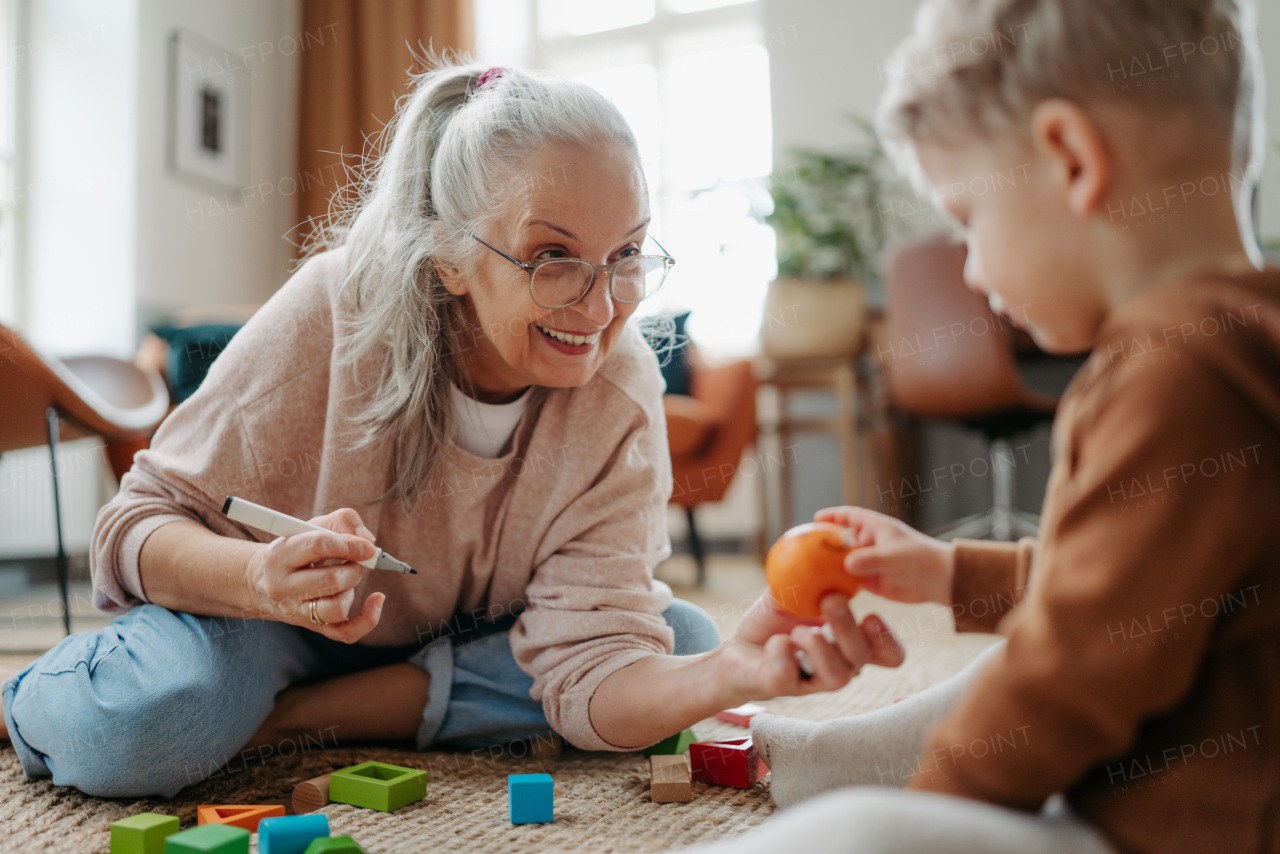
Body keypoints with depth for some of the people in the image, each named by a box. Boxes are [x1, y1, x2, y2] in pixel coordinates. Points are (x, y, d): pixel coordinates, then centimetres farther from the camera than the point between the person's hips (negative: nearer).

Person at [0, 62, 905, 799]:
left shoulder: (620, 394, -22)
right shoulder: (338, 310, -28)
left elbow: (590, 674, -27)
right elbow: (138, 526, -22)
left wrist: (734, 673, -48)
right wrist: (266, 578, -44)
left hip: (471, 634, 3)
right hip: (273, 616, -2)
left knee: (681, 644, -20)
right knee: (140, 727, -34)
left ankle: (298, 713, -14)